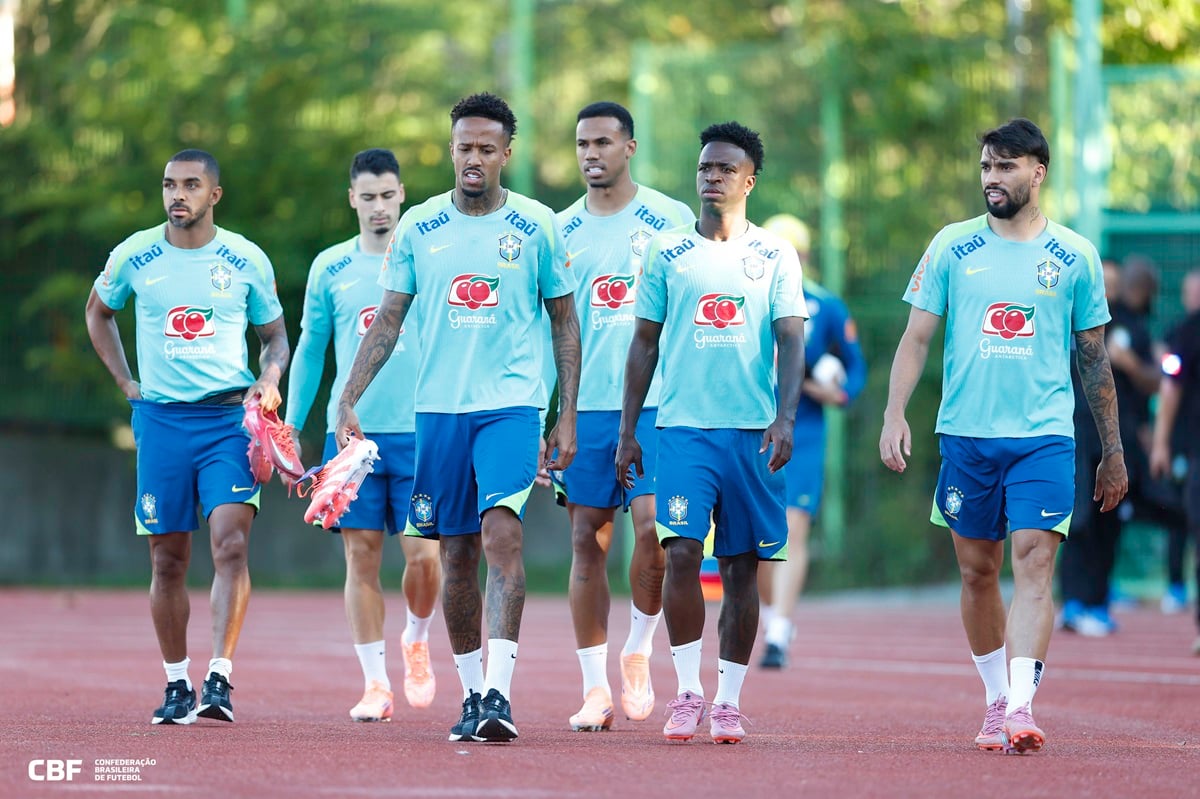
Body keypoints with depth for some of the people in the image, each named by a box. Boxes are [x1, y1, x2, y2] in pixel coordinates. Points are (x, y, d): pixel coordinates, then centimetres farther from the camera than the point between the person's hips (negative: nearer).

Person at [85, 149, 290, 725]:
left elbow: (275, 335, 14)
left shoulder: (247, 260, 1)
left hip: (229, 418, -1)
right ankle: (176, 685, 14)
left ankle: (219, 679, -19)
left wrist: (270, 379, -6)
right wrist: (125, 382, 12)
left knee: (230, 542, -18)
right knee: (168, 559, 4)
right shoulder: (134, 256, 3)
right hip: (161, 418, 2)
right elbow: (98, 312, 22)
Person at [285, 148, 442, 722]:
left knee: (424, 553, -8)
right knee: (361, 557, 0)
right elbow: (309, 350, 14)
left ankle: (416, 641, 22)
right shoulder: (330, 268, 7)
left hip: (419, 434, -1)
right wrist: (291, 427, 9)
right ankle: (376, 683, 7)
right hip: (351, 433, 1)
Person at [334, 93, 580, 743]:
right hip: (438, 408, 3)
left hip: (511, 404, -3)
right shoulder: (418, 226, 6)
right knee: (455, 554, 6)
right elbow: (386, 322, 9)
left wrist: (567, 414, 1)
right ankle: (471, 694, 17)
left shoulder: (536, 226, 2)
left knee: (501, 533, -20)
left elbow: (565, 323, 7)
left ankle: (499, 691, -24)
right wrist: (347, 402, -1)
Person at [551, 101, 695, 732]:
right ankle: (595, 687, 6)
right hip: (584, 407, 3)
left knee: (654, 526, -15)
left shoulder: (670, 220, 3)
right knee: (587, 540, 1)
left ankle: (638, 652, 8)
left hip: (657, 403, -2)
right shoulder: (560, 231, 10)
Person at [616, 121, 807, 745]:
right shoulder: (667, 251, 8)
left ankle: (728, 700, 9)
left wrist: (784, 418, -14)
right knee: (680, 552, -14)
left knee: (742, 566, 2)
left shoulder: (775, 255, 6)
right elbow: (644, 344, 11)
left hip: (752, 430, 0)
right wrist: (626, 431, 7)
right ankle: (687, 692, -5)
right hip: (683, 427, 0)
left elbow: (791, 343, 0)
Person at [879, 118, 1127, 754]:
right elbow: (916, 336, 5)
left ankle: (1021, 707, -22)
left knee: (1034, 561, -14)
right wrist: (894, 414, -9)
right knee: (977, 570, 8)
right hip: (966, 433, 2)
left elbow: (1094, 358, 11)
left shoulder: (1074, 256, 5)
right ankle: (996, 701, 23)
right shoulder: (953, 246, 5)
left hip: (1045, 435, -2)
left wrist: (1113, 451, 13)